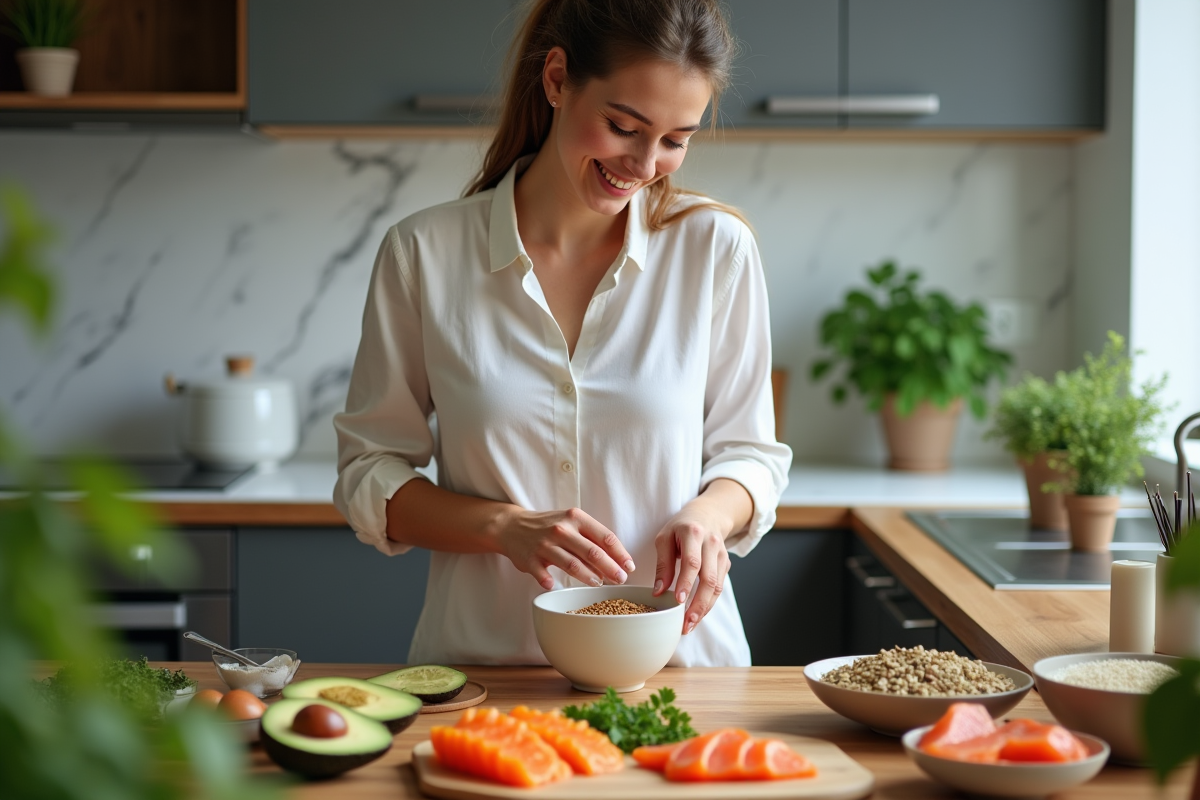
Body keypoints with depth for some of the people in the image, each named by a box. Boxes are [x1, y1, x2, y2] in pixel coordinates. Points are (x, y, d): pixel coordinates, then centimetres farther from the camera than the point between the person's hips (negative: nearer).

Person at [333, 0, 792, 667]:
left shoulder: (716, 248, 1)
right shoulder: (423, 253, -1)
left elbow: (749, 454, 10)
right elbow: (369, 475, 4)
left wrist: (706, 516, -12)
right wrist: (507, 526, -13)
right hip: (481, 660, 0)